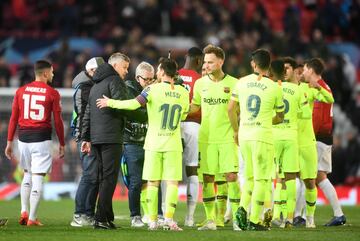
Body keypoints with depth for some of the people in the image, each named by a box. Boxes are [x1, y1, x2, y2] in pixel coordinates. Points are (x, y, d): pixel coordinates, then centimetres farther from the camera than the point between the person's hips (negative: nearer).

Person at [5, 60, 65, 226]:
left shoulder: (21, 91, 8)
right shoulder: (52, 93, -3)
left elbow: (14, 118, 7)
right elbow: (57, 121, -3)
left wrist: (9, 142, 11)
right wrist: (62, 144, 7)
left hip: (23, 137, 4)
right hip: (41, 138, -4)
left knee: (27, 174, 20)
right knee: (38, 177, 0)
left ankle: (24, 212, 11)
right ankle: (32, 218, -1)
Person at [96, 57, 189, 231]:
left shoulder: (153, 90, -8)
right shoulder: (183, 93, 3)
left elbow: (133, 104, -17)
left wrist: (110, 103, -6)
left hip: (153, 143, -1)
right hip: (173, 145, 1)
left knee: (153, 183, 4)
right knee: (172, 182, 1)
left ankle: (152, 221, 4)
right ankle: (169, 218, -11)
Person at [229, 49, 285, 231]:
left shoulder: (242, 83, 3)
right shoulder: (275, 88, -4)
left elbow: (231, 108, 7)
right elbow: (280, 117, 7)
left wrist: (236, 130, 21)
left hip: (244, 134, 4)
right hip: (263, 136, -4)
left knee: (250, 177, 18)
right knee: (261, 180, 2)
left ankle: (243, 208, -4)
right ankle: (254, 221, -1)